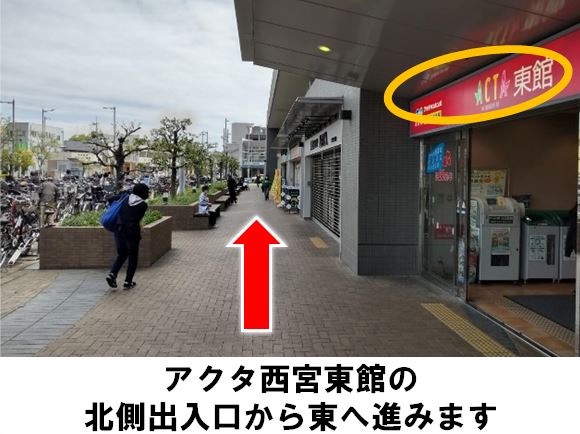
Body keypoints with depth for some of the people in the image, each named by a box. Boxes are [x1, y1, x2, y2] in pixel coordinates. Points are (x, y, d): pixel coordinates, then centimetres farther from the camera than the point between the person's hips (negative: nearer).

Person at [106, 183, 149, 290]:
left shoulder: (124, 197, 5)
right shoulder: (143, 205, -5)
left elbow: (110, 199, 10)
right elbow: (139, 218, 0)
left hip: (119, 230, 4)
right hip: (133, 232, -4)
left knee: (121, 254, 20)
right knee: (133, 258, 11)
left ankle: (112, 274, 1)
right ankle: (128, 282, 12)